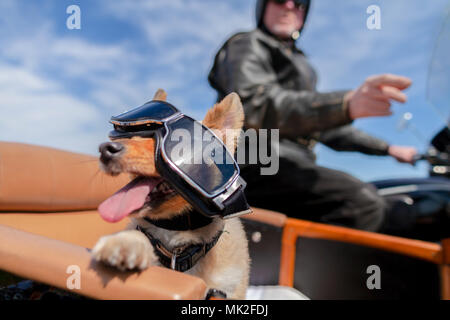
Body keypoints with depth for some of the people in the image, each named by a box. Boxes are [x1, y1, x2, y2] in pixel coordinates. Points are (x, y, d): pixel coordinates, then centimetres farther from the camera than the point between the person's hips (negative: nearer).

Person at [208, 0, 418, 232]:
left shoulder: (298, 62, 32)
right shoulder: (246, 45, 4)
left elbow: (324, 125, 33)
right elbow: (255, 107, -19)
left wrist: (387, 149, 26)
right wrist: (347, 103, -34)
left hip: (292, 167, 9)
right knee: (366, 205, -27)